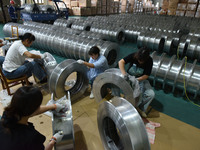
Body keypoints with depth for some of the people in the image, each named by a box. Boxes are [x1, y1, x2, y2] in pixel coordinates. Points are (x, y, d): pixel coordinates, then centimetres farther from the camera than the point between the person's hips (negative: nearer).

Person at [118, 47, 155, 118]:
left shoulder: (149, 61, -17)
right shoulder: (133, 56, -20)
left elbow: (146, 75, -17)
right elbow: (121, 62, -30)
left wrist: (136, 79, -32)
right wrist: (124, 73, -44)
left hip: (141, 79, 2)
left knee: (151, 94, -17)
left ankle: (141, 108, 5)